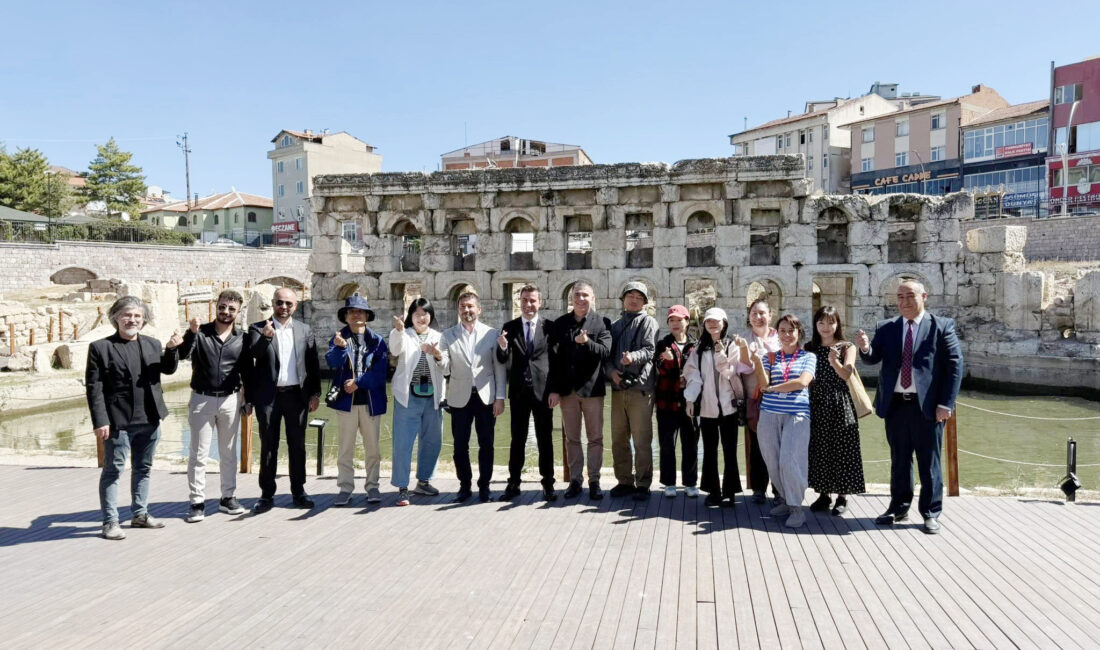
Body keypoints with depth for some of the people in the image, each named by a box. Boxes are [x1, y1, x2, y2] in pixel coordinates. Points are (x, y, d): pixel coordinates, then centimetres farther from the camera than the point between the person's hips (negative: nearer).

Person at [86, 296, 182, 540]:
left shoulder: (152, 344, 11)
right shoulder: (100, 347, -4)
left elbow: (168, 369, 2)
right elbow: (94, 388, -7)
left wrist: (172, 349, -17)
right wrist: (100, 421, -13)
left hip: (149, 420, 5)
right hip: (118, 421, -5)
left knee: (143, 468, 15)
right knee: (113, 470, 3)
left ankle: (140, 514, 28)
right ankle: (110, 522, 12)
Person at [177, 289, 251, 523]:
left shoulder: (242, 338, 3)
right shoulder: (200, 333, -3)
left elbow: (246, 370, 10)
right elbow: (182, 355, -18)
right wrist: (191, 333, -32)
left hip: (230, 400, 2)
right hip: (201, 399, -2)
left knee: (229, 453, 11)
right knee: (198, 454, 3)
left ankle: (228, 497, 21)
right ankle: (197, 502, 10)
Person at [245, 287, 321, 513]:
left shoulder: (305, 331, 7)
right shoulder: (258, 329, 2)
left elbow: (313, 364, 7)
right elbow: (252, 355, -14)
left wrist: (315, 393, 2)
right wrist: (265, 337, -31)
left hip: (296, 394, 1)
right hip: (268, 395, -1)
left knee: (297, 445, 8)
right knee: (268, 446, 6)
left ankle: (298, 491, 18)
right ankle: (267, 494, 14)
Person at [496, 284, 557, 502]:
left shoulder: (549, 327, 0)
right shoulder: (509, 327, 4)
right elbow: (504, 361, -2)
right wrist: (502, 348, -24)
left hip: (543, 390, -1)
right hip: (519, 391, 1)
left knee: (545, 439, 6)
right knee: (517, 439, 9)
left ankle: (548, 484, 13)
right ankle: (513, 484, 16)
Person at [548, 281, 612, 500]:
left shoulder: (602, 323, 1)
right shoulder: (560, 324, 6)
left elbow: (605, 351, -9)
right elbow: (554, 358, 3)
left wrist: (586, 342, -27)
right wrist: (554, 389, -2)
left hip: (592, 387, -2)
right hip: (567, 389, 2)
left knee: (595, 438, 4)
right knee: (571, 438, 9)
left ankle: (594, 481, 13)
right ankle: (575, 480, 18)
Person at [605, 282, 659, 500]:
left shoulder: (648, 322, 4)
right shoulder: (615, 326, 20)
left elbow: (649, 350, -9)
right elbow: (607, 353, 14)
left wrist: (633, 356, -29)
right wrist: (611, 371, -6)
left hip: (640, 387, -5)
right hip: (618, 387, 6)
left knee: (642, 440, -4)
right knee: (618, 439, 10)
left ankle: (642, 484, 5)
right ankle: (625, 481, 21)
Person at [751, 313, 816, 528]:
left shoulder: (808, 357, 8)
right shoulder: (770, 357, 13)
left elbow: (802, 382, -8)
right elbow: (763, 384, 1)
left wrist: (772, 388, -2)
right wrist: (757, 360, -11)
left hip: (797, 414, -3)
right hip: (769, 414, 3)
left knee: (789, 461, -13)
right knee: (773, 463, 4)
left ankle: (796, 508, 0)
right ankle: (786, 500, 23)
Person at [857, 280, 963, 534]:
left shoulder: (941, 326, -2)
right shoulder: (886, 328, 8)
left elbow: (955, 365, -5)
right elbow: (873, 358, 1)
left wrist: (946, 404, -11)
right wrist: (865, 349, -23)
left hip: (927, 406, -3)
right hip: (895, 405, 3)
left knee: (929, 462, 6)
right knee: (899, 460, 14)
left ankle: (931, 513, 18)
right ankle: (899, 507, 26)